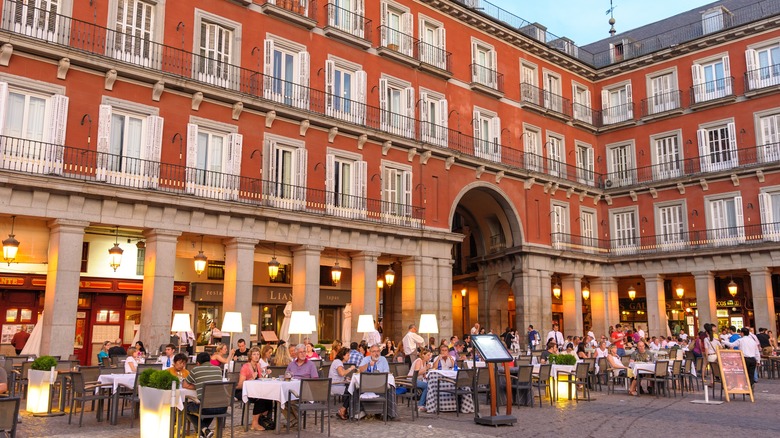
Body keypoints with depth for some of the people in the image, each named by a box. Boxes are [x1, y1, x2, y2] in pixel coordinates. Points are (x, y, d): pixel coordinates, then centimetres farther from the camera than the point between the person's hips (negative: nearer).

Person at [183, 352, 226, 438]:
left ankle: (205, 430, 8)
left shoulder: (196, 370, 5)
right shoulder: (218, 369, 16)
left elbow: (184, 385, 17)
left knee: (187, 407, 25)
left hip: (206, 407, -5)